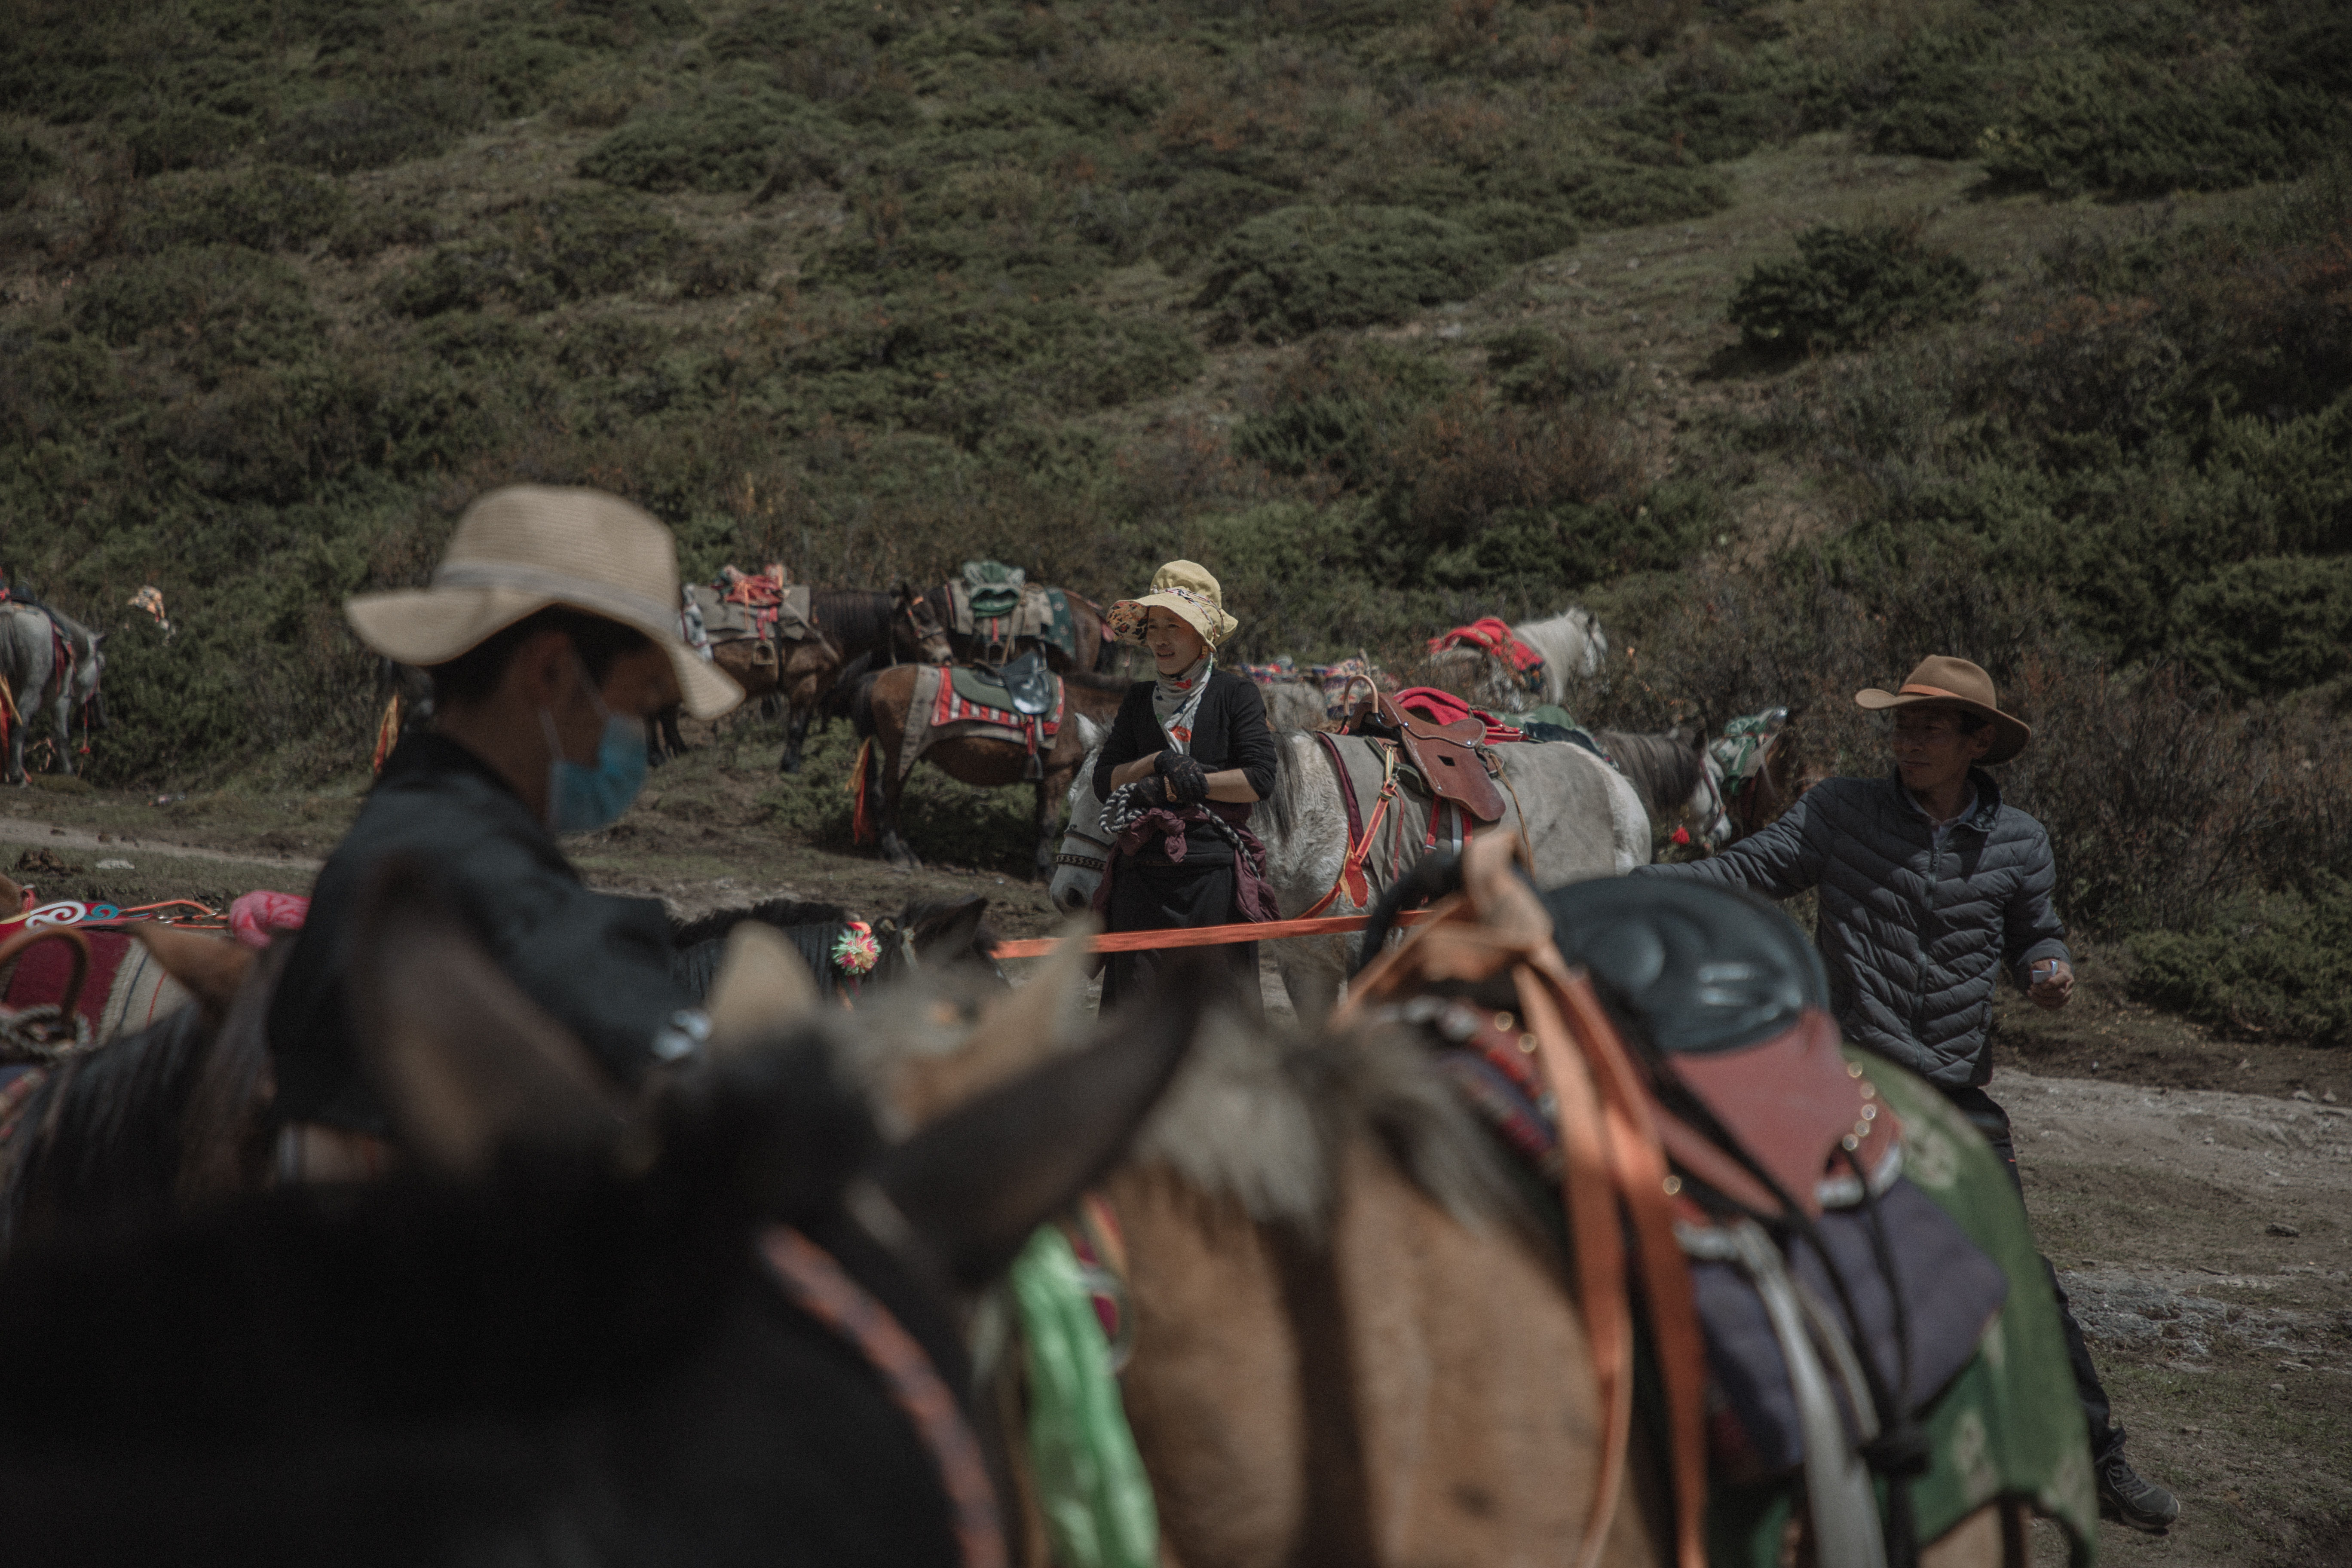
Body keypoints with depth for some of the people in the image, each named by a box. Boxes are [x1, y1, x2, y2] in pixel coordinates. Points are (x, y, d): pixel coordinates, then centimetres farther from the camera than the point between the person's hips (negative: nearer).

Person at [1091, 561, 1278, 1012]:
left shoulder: (1236, 694, 3)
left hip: (1215, 870, -4)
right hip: (1144, 870, 4)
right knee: (1132, 999, 1)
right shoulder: (1139, 699, 15)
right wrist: (1158, 762, -9)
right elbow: (1104, 782, 9)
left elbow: (1260, 779, -9)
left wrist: (1172, 786, -10)